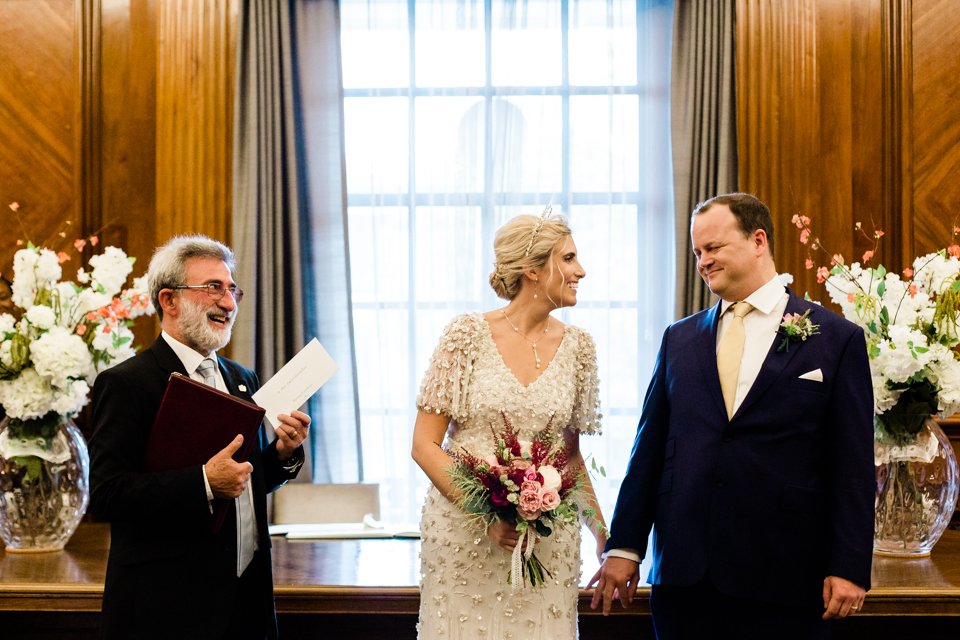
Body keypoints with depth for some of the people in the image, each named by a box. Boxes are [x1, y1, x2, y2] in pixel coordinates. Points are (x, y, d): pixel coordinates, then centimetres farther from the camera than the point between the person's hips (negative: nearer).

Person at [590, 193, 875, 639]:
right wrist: (624, 545, 6)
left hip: (782, 578, -3)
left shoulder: (837, 338, 0)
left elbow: (852, 467, -2)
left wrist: (848, 568, -6)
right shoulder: (679, 339, 10)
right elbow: (649, 448, 10)